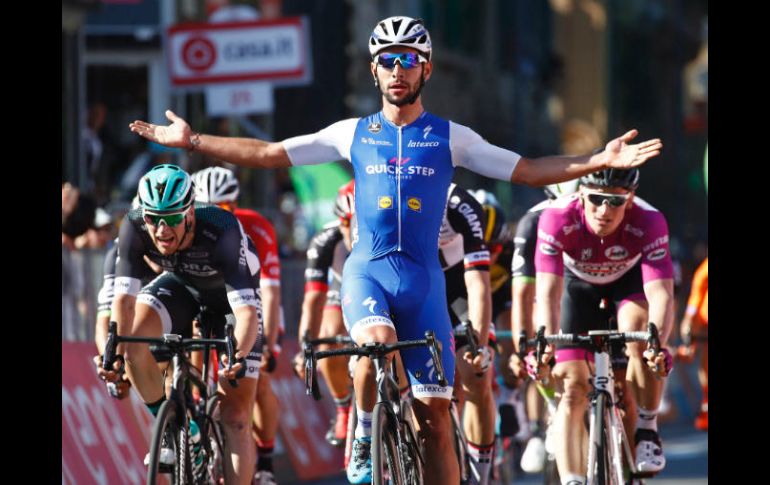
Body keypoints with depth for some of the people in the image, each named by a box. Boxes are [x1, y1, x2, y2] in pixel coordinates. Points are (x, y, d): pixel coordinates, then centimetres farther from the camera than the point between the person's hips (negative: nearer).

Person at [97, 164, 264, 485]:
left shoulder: (221, 231, -40)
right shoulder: (134, 228, -30)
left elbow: (247, 311, -44)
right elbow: (124, 296, -31)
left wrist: (238, 357, -62)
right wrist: (114, 352, -47)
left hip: (231, 294, -3)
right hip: (181, 286, 3)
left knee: (235, 420, -10)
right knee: (132, 337, -28)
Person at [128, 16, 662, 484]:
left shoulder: (450, 138, 7)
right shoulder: (354, 134, 9)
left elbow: (527, 170, 5)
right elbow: (269, 154, 10)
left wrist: (599, 162, -7)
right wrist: (191, 141, 4)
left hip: (423, 277, 0)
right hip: (368, 270, 0)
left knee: (434, 414, -2)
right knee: (375, 345, -35)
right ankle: (366, 440, -9)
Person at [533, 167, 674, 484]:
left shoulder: (649, 223, -36)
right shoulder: (557, 219, -36)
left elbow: (661, 293, -43)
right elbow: (549, 292, -42)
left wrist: (658, 343, -62)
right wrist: (548, 343, -59)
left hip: (630, 280, -1)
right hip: (578, 283, 1)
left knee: (638, 332, -32)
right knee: (573, 388, -11)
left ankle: (646, 431, -14)